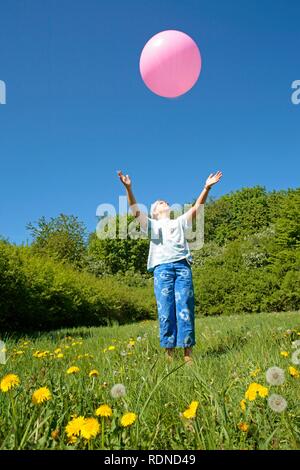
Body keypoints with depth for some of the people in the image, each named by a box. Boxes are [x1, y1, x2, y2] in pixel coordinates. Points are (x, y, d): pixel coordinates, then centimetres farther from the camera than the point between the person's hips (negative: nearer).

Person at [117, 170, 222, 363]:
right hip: (162, 267, -1)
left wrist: (206, 188, 7)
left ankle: (188, 352, -5)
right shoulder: (151, 224, 22)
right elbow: (135, 210, 9)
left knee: (185, 309, -7)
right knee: (166, 311, -6)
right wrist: (128, 188, -5)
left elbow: (196, 208, 19)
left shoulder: (180, 222, 28)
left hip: (183, 267, 1)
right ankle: (169, 353, -3)